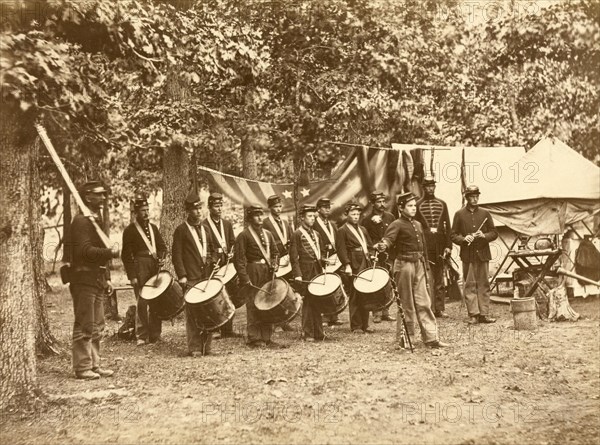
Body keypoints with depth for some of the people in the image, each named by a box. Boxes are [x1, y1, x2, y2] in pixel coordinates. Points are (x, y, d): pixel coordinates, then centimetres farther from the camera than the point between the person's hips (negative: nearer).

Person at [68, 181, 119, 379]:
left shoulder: (96, 219, 18)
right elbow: (85, 250, -24)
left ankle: (94, 365, 21)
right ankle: (82, 368, 5)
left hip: (97, 279, 10)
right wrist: (111, 252, -19)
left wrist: (106, 278, 18)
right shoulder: (81, 221, -12)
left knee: (97, 326, 13)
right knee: (84, 326, -3)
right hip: (84, 279, -10)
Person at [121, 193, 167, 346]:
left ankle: (155, 335, 15)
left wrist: (161, 258, -5)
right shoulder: (129, 230, 0)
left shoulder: (153, 228, 16)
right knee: (142, 303, -6)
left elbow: (162, 246, 17)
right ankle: (141, 337, 1)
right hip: (140, 269, -5)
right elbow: (126, 255, -3)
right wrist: (131, 276, -9)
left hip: (155, 268, 5)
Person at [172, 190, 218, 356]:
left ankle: (206, 346, 14)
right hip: (191, 279, -5)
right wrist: (182, 276, -11)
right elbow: (177, 255, -4)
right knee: (193, 314, -3)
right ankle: (194, 348, 4)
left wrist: (213, 262, 7)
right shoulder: (181, 230, 0)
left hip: (207, 276, 5)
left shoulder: (206, 227, 17)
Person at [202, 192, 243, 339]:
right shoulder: (204, 225, -3)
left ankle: (227, 329, 14)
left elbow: (233, 243, 15)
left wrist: (231, 253, -4)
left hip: (226, 265, 5)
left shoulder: (227, 224, 16)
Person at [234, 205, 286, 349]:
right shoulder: (243, 235, -5)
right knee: (253, 306, -3)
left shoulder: (268, 234, 15)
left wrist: (274, 263, 1)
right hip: (253, 274, -6)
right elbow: (238, 259, -10)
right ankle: (254, 339, 5)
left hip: (268, 273, 6)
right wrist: (245, 278, -16)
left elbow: (275, 252, 21)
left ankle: (266, 338, 16)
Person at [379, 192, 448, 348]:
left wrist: (425, 266, 17)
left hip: (419, 265, 7)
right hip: (404, 265, -7)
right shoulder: (397, 224, -7)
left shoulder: (418, 225, 15)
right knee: (407, 304, 1)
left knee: (424, 303, 7)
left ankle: (431, 337, 10)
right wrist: (383, 245, -47)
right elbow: (389, 239, -25)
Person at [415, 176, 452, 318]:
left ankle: (440, 309, 12)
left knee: (440, 279, 7)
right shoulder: (417, 205, 3)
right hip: (424, 246, -3)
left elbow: (447, 226, 10)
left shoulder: (442, 204, 12)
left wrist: (448, 245, 2)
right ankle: (429, 309, 1)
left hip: (440, 245, 3)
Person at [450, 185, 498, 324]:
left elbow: (494, 233, 11)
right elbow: (453, 235, 4)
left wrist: (484, 236, -9)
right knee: (470, 285, -1)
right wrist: (463, 239, -14)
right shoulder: (459, 214, 5)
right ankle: (473, 314, 3)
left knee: (484, 285, 3)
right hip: (468, 255, -2)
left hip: (483, 254, 2)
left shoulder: (485, 214, 11)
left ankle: (484, 314, 8)